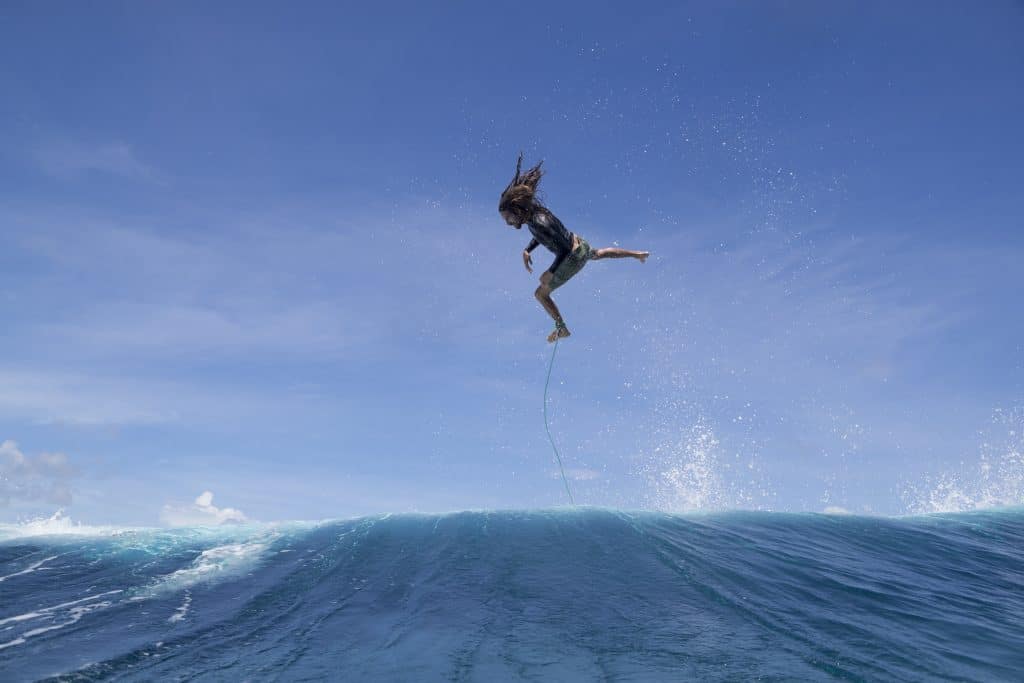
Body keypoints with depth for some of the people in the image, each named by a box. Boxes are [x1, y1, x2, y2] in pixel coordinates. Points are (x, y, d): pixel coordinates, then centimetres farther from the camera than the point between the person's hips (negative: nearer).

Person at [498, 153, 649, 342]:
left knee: (541, 293, 2)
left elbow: (564, 248, -29)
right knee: (597, 254, 41)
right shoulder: (534, 209, -9)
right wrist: (527, 250, -1)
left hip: (573, 258, -9)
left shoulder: (538, 223, -35)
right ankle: (638, 254, 59)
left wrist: (551, 272, -26)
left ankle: (562, 329, 19)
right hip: (579, 243, 9)